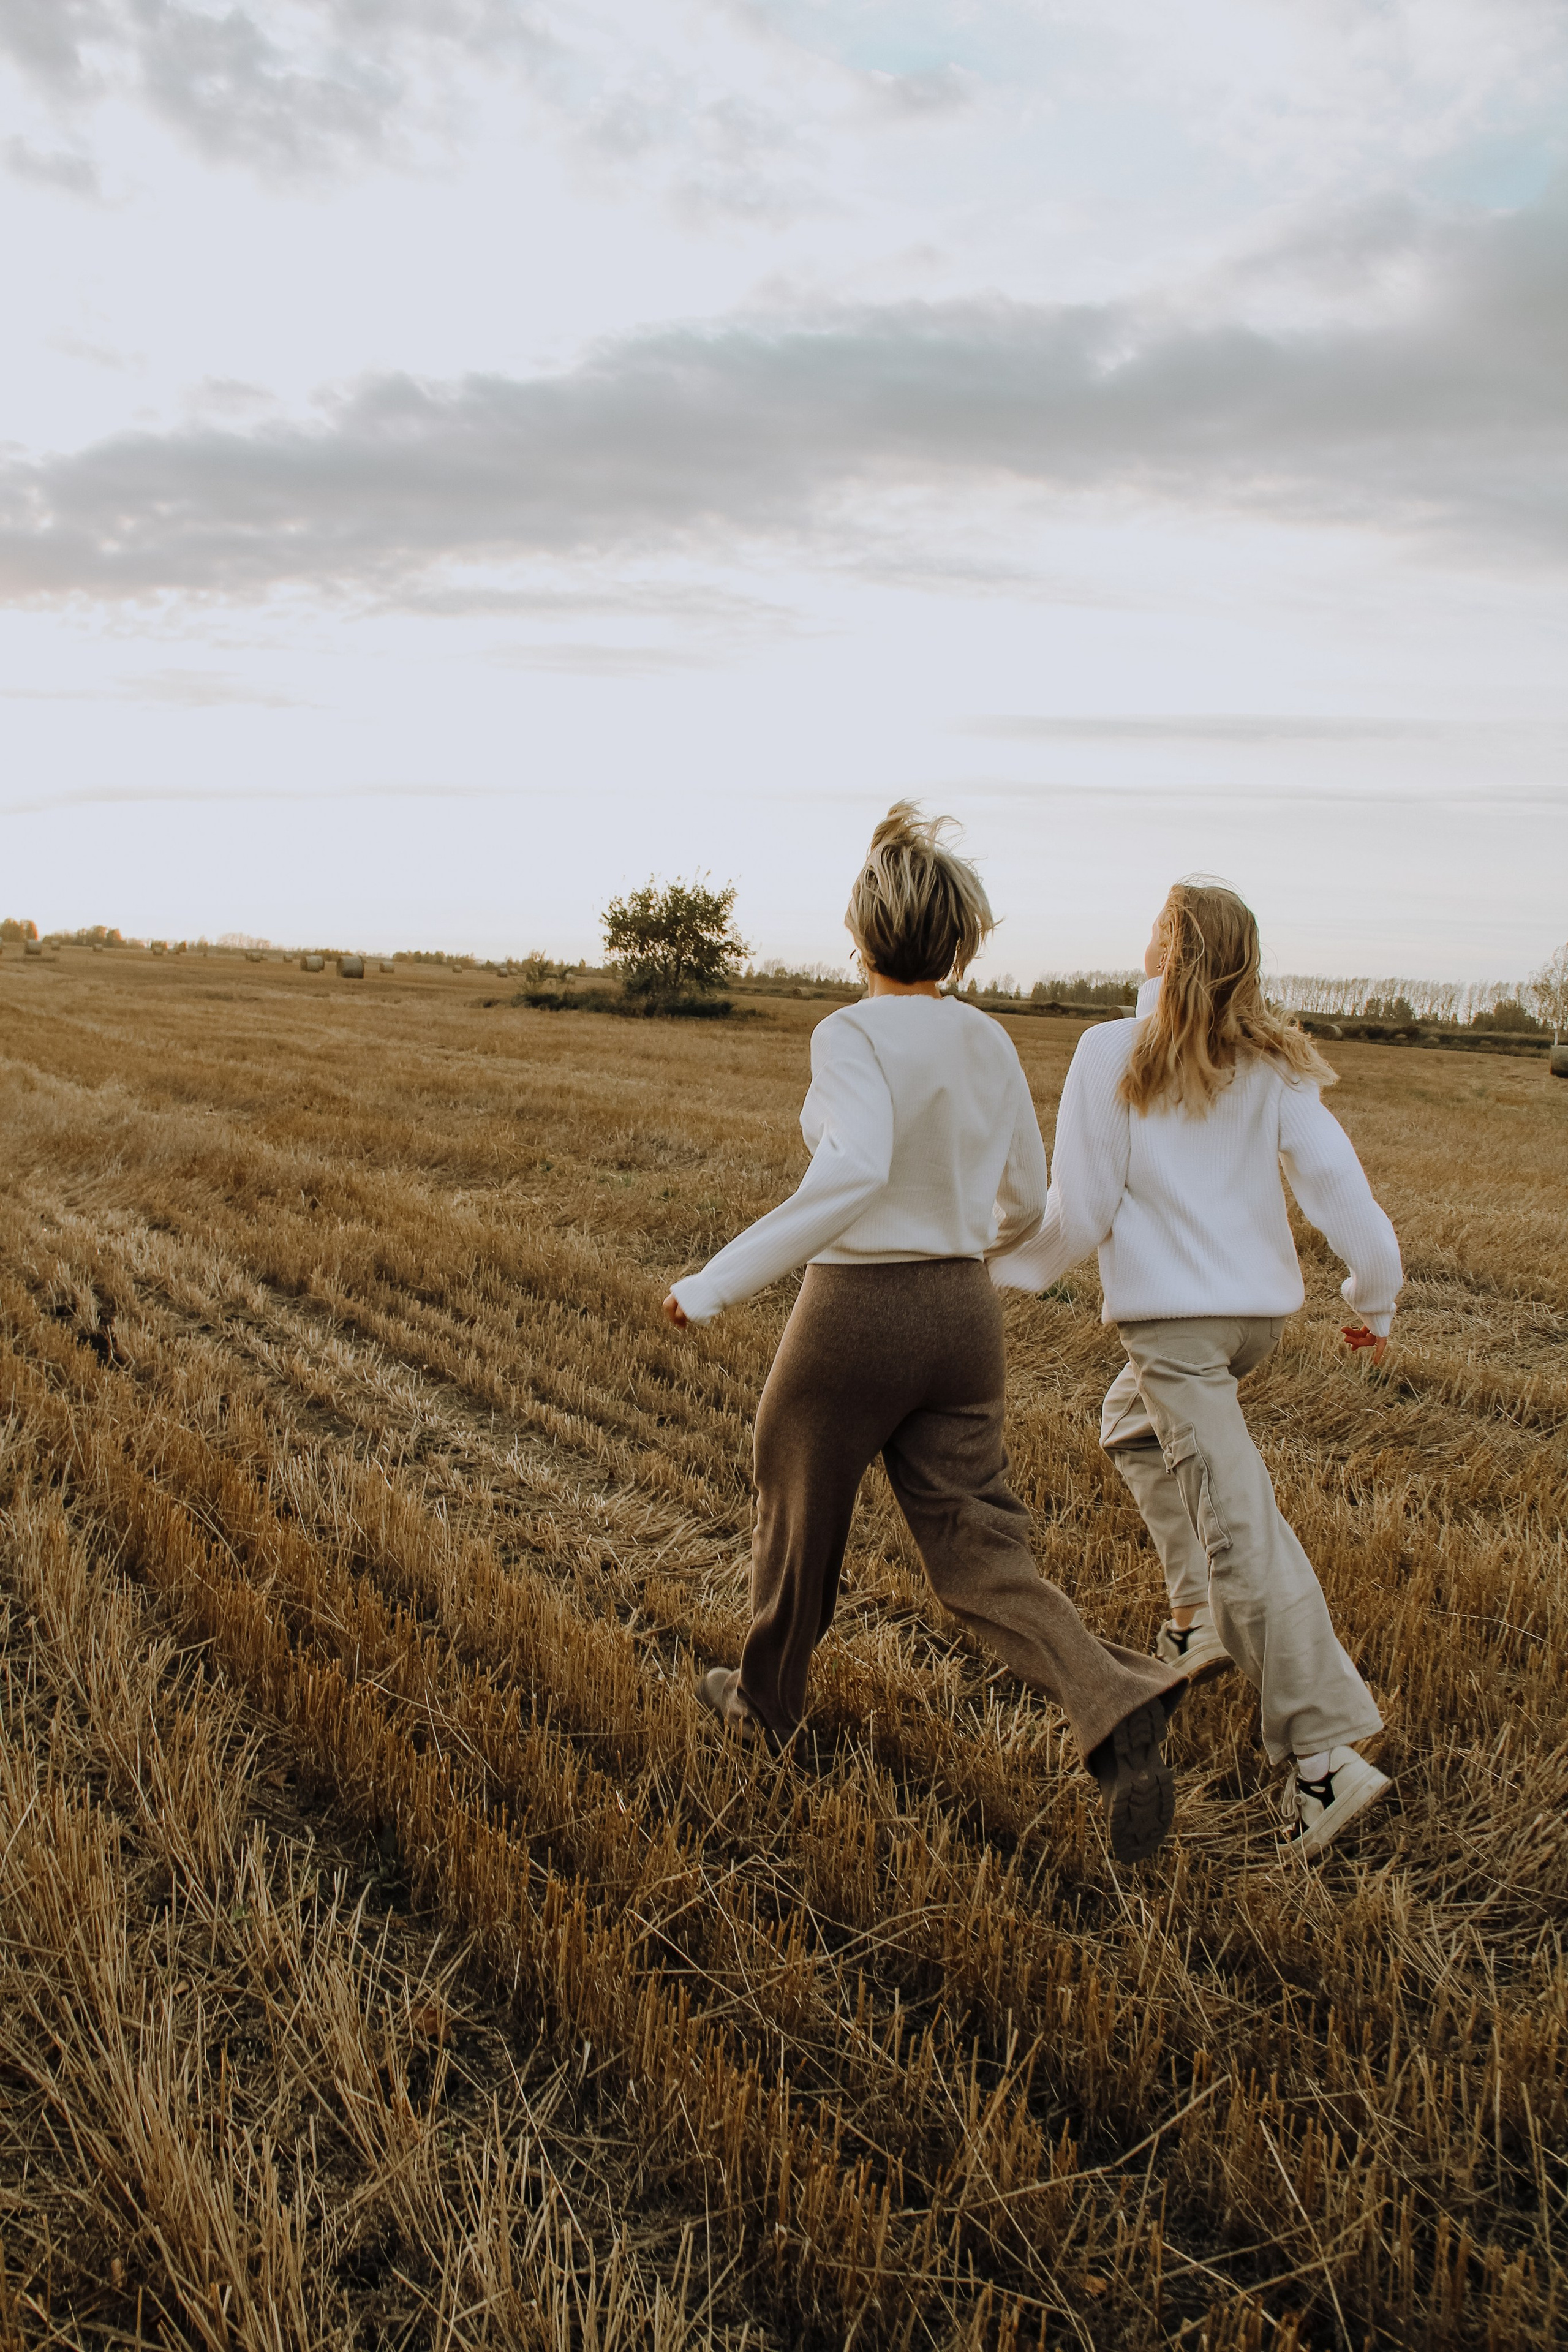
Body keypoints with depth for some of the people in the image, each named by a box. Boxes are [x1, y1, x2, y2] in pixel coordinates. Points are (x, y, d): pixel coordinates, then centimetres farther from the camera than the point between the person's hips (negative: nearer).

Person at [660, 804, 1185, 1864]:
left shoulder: (853, 1035, -15)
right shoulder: (991, 1043, 5)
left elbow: (855, 1173, -33)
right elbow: (1027, 1202, 13)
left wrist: (720, 1281, -32)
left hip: (857, 1312, -5)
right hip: (964, 1315, 5)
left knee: (800, 1517, 19)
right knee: (981, 1555, 7)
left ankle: (767, 1703, 41)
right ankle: (1121, 1710, -14)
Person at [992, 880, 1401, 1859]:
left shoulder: (1116, 1055, -9)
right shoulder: (1276, 1063, 3)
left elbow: (1079, 1210, -9)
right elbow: (1335, 1181, -1)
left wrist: (1001, 1266, 7)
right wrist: (1376, 1296, 10)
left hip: (1172, 1312, -6)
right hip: (1263, 1304, 6)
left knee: (1241, 1526, -7)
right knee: (1136, 1428, 30)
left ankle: (1328, 1753, -9)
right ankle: (1206, 1617, 25)